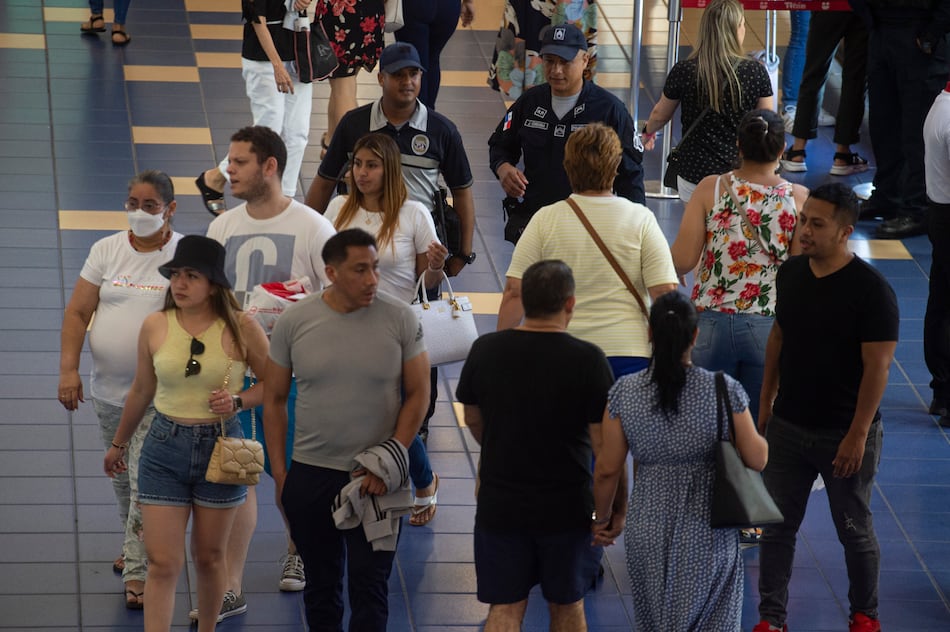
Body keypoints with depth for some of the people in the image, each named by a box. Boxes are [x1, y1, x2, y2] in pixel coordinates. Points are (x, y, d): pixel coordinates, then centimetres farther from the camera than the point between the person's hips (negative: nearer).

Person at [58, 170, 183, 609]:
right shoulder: (107, 250, 3)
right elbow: (77, 312, 3)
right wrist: (68, 370, -7)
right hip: (108, 388, 5)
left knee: (145, 482, -9)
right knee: (120, 475, 18)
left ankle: (137, 571, -3)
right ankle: (133, 543, 38)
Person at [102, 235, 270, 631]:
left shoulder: (241, 328, -8)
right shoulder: (155, 326, -2)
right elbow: (141, 391, 12)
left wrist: (237, 400, -16)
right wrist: (119, 444, 22)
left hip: (220, 446, -1)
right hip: (165, 447, 1)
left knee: (209, 556, 13)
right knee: (162, 564, -4)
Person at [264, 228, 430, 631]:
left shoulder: (400, 319, -7)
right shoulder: (293, 322, -4)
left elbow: (418, 394, -2)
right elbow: (274, 399, 5)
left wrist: (390, 460, -10)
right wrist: (279, 473, 2)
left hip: (376, 478, -2)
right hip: (311, 473, 2)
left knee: (369, 586, 0)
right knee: (320, 583, 15)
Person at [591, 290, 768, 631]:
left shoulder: (624, 392, -8)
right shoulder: (724, 390, -12)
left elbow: (608, 469, -3)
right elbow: (758, 459, -6)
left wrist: (604, 518, 12)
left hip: (647, 531, 1)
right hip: (708, 534, -1)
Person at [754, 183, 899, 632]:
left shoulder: (870, 290, -18)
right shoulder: (791, 274, -1)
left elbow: (878, 366, -18)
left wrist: (858, 434, -19)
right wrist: (766, 402, 13)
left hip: (845, 434, -5)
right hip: (788, 426, 5)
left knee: (854, 531, 11)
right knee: (777, 527, 9)